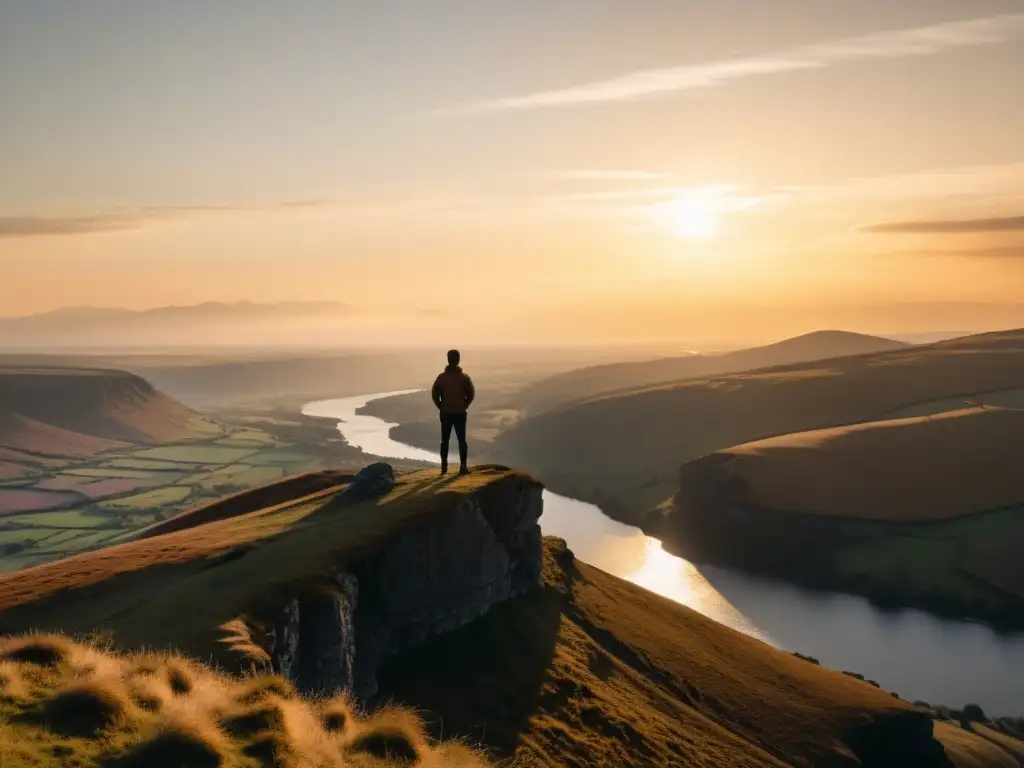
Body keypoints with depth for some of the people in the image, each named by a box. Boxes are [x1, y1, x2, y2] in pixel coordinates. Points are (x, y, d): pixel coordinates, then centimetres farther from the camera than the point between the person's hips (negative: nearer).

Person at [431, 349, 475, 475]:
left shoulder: (441, 377, -4)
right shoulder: (464, 377, -5)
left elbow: (434, 394, -6)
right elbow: (471, 394, -4)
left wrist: (441, 407, 6)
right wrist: (464, 406, 8)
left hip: (445, 413, 0)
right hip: (460, 413, 0)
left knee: (445, 440, 11)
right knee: (462, 440, 4)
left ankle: (444, 466, 9)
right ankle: (463, 466, -2)